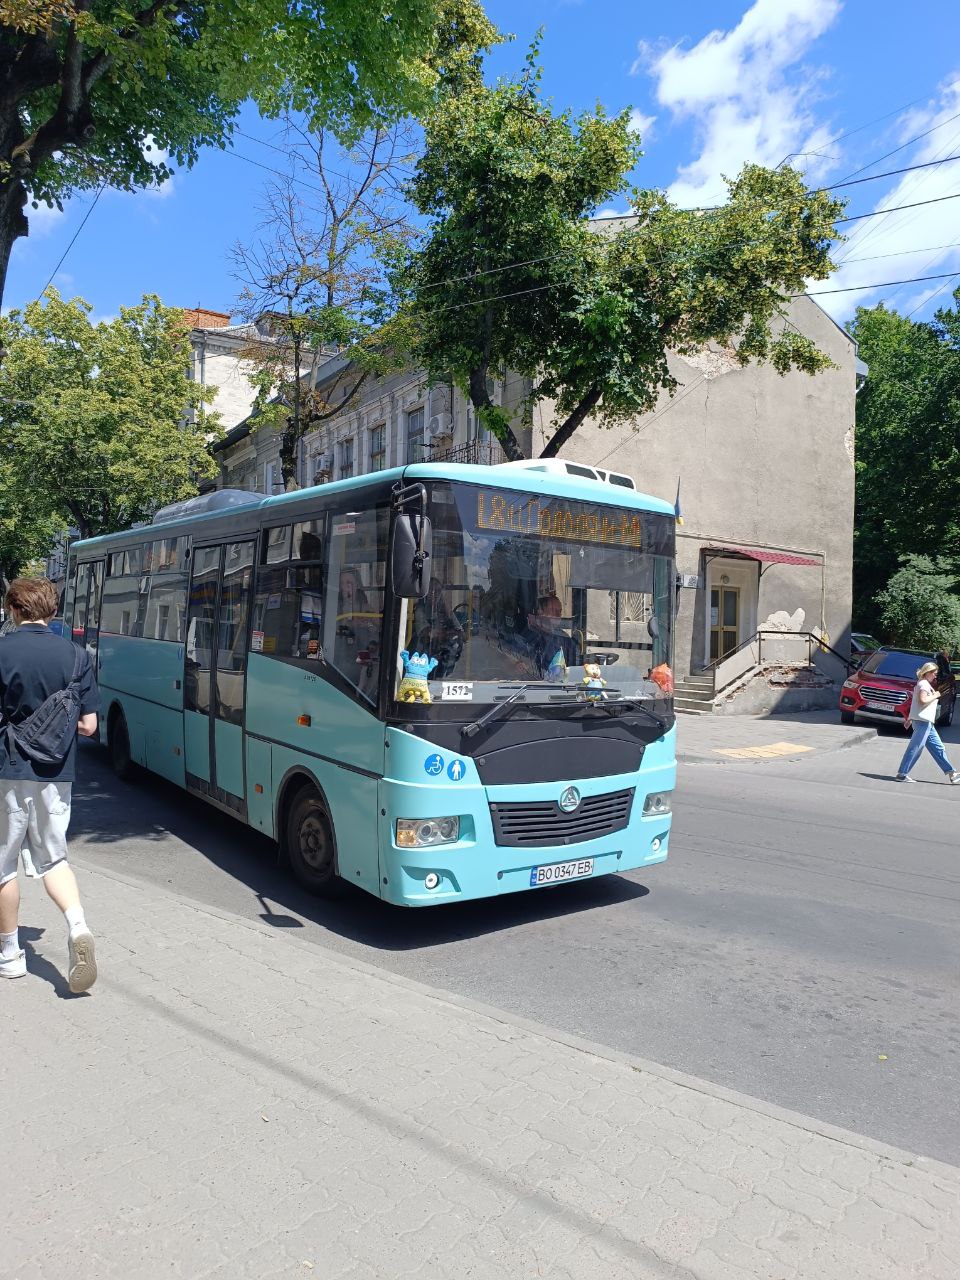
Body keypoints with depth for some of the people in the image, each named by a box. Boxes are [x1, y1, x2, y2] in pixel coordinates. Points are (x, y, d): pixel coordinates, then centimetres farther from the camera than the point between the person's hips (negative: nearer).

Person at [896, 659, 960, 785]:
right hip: (922, 721, -11)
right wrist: (935, 696, -8)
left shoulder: (925, 684, 22)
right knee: (915, 748, -11)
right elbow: (923, 699, -24)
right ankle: (902, 774, -11)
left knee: (938, 748, 12)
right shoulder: (924, 684, -9)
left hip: (926, 722, 11)